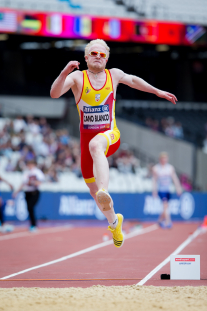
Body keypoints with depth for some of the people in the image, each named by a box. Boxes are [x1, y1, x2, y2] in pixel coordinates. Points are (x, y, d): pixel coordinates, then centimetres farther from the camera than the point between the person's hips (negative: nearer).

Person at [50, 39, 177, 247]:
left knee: (95, 145, -41)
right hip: (87, 137, 2)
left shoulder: (114, 75, 6)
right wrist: (64, 73, -35)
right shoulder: (77, 78, -3)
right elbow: (54, 93, -19)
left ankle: (104, 192, -63)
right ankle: (114, 221, 40)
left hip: (110, 135, -2)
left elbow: (133, 81, 28)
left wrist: (158, 92, 33)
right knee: (93, 190, 9)